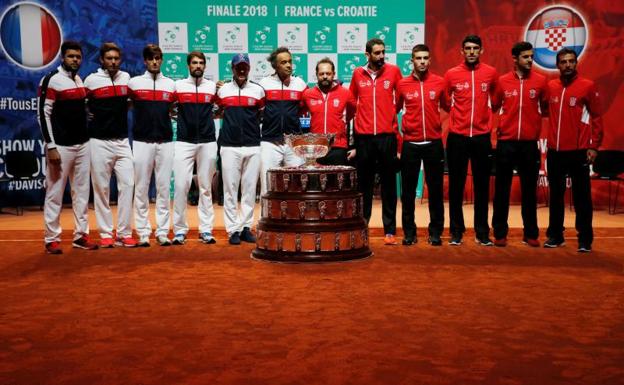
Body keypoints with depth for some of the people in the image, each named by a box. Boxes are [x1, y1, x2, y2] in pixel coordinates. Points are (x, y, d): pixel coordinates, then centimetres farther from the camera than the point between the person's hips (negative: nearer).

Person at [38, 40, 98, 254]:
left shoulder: (80, 81, 13)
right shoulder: (51, 80, -9)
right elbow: (43, 114, -12)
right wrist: (51, 146, -16)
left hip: (82, 145, 7)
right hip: (61, 146, -7)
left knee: (82, 191, 9)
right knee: (55, 193, -2)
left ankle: (81, 235, 17)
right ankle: (51, 239, 7)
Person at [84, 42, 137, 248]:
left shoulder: (126, 78, 8)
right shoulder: (91, 80, -1)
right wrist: (87, 115, -2)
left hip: (122, 141, 3)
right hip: (100, 142, -3)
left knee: (127, 184, -2)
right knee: (102, 188, 1)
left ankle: (124, 233, 5)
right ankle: (106, 234, 10)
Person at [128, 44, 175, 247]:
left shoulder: (171, 84, 9)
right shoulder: (134, 82, 4)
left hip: (165, 142, 2)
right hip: (142, 142, -1)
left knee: (164, 188, 4)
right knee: (141, 188, 1)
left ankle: (162, 232, 10)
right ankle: (143, 232, 9)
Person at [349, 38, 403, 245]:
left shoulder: (393, 71, 2)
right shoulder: (358, 73, 6)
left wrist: (392, 112, 9)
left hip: (387, 135, -1)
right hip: (363, 136, 1)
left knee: (388, 185, 2)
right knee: (364, 185, 8)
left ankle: (390, 230, 8)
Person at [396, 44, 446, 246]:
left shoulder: (440, 82, 1)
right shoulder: (402, 84, 2)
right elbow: (395, 109, 11)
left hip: (434, 143, 0)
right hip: (410, 144, 0)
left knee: (435, 190, 5)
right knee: (408, 191, 5)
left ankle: (436, 232, 15)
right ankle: (409, 232, 15)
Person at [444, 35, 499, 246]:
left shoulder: (491, 73, 3)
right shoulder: (451, 74, 1)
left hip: (482, 137, 1)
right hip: (457, 137, 0)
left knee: (482, 186, 6)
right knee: (456, 186, 4)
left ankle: (482, 232, 15)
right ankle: (456, 231, 13)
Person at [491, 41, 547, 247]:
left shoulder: (540, 80, 2)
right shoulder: (502, 81, 1)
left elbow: (544, 107, 11)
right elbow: (495, 107, 9)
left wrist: (538, 128, 4)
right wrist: (497, 127, 1)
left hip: (529, 142, 0)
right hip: (506, 142, 0)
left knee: (529, 190, 7)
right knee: (502, 189, 4)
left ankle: (531, 233, 17)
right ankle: (500, 233, 13)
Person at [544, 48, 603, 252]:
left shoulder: (588, 86, -3)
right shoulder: (550, 86, 7)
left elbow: (597, 117, -2)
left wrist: (594, 146, -6)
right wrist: (550, 140, 5)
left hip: (578, 151, -4)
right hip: (554, 151, 4)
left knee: (581, 196, 1)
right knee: (556, 195, 11)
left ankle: (585, 239, 8)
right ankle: (555, 235, 21)